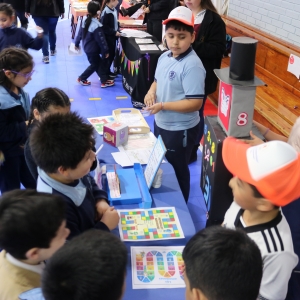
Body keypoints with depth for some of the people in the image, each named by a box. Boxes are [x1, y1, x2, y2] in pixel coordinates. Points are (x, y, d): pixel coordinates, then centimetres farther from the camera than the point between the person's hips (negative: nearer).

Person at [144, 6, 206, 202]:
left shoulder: (192, 65, -26)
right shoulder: (164, 57, 0)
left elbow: (195, 103, -29)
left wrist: (162, 105, -28)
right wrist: (151, 92, -6)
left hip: (180, 129, -9)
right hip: (160, 123, 9)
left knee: (176, 169, 11)